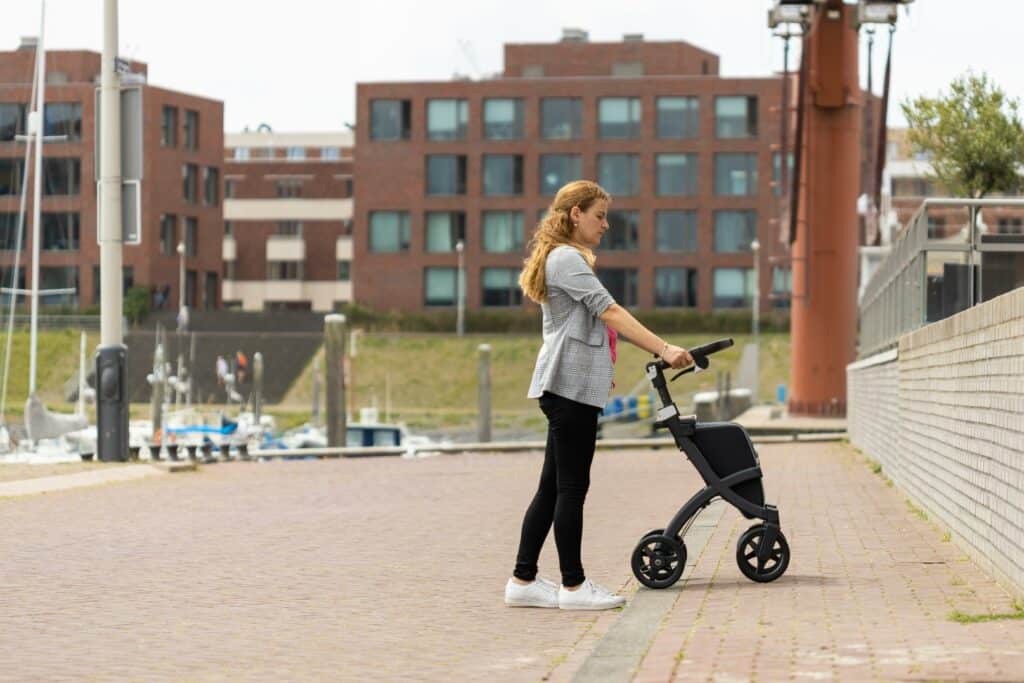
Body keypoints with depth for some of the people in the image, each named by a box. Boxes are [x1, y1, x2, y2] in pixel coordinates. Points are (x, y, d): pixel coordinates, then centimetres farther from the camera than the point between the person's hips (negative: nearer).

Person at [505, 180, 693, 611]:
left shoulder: (564, 259, 23)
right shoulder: (568, 259, -10)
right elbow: (609, 312, -20)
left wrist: (601, 370, 26)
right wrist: (664, 349, -25)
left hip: (567, 386, 10)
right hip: (570, 384, -10)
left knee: (553, 488, 10)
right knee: (572, 487, -6)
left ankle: (523, 582, 11)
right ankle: (573, 586, -3)